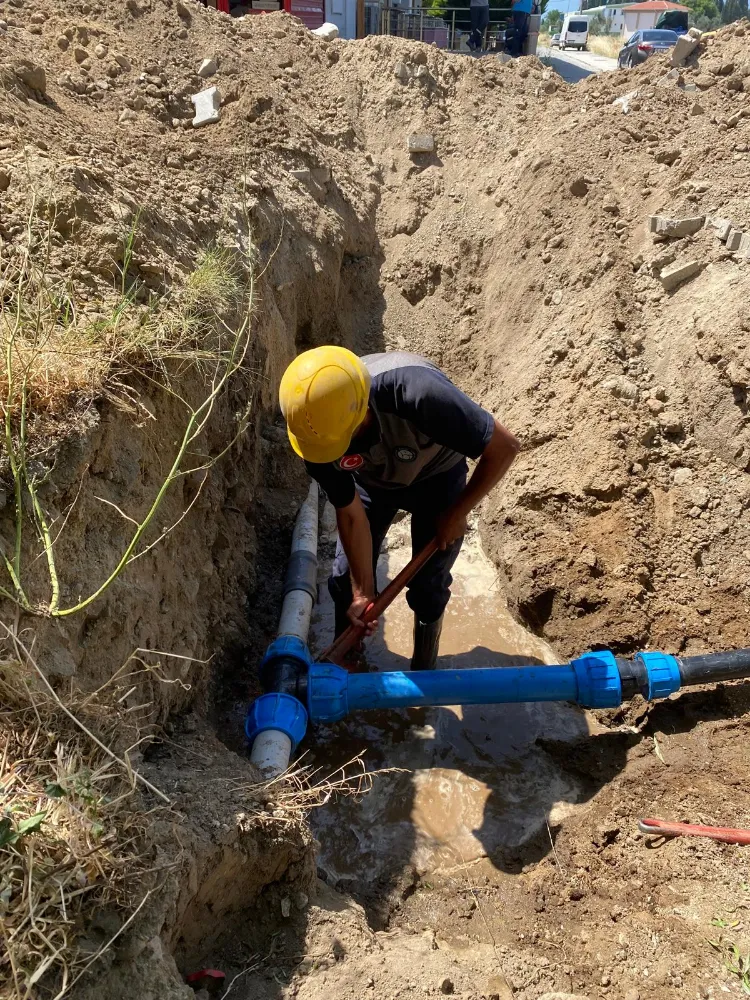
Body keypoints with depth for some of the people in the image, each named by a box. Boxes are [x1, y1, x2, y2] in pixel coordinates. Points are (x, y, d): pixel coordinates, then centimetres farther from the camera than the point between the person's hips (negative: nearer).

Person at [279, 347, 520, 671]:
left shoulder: (416, 393, -46)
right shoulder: (314, 430, -32)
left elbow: (504, 447, -33)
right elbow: (351, 515, -18)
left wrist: (457, 512, -20)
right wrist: (363, 592, -13)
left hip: (435, 476, -2)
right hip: (371, 480, 3)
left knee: (427, 585, 1)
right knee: (345, 578, 4)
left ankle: (423, 670, 29)